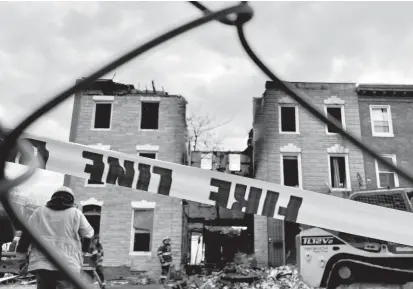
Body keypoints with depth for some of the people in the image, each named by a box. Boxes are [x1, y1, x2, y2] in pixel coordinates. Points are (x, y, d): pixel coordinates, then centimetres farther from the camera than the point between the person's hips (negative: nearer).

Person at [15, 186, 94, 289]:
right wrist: (83, 250, 27)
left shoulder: (39, 212, 11)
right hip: (68, 265, -2)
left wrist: (21, 258, 15)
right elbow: (88, 234, 11)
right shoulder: (76, 213, 5)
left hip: (41, 264, 3)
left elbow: (26, 235, 9)